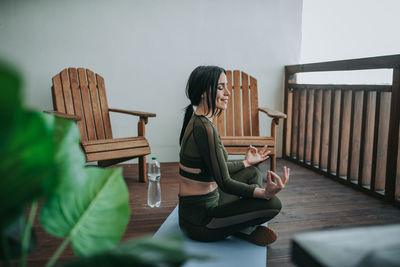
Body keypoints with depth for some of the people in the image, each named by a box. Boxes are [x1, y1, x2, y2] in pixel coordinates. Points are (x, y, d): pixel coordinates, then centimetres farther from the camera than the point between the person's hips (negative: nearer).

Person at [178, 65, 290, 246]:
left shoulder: (197, 121, 8)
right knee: (273, 204, -19)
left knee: (253, 172, 22)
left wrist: (246, 162, 31)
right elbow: (225, 182, -24)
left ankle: (245, 227, 11)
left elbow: (217, 168, 18)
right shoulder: (203, 127, -23)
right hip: (198, 221, -10)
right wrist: (265, 193, -33)